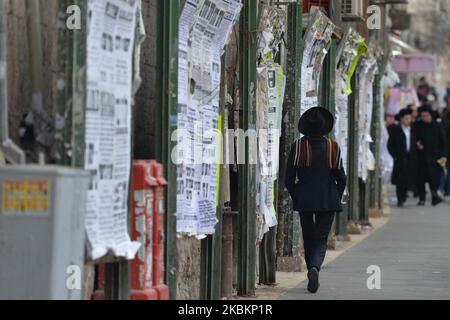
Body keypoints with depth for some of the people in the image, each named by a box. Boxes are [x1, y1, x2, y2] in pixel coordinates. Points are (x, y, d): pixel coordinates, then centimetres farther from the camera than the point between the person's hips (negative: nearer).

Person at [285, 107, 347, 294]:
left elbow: (289, 178, -3)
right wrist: (336, 200, 14)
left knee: (308, 238, 17)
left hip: (304, 200, 1)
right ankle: (315, 268, -24)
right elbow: (341, 179, -1)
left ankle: (313, 277, 21)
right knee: (321, 240, 3)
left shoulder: (298, 147, -7)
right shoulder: (333, 147, -5)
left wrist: (295, 198, 13)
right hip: (328, 201, -1)